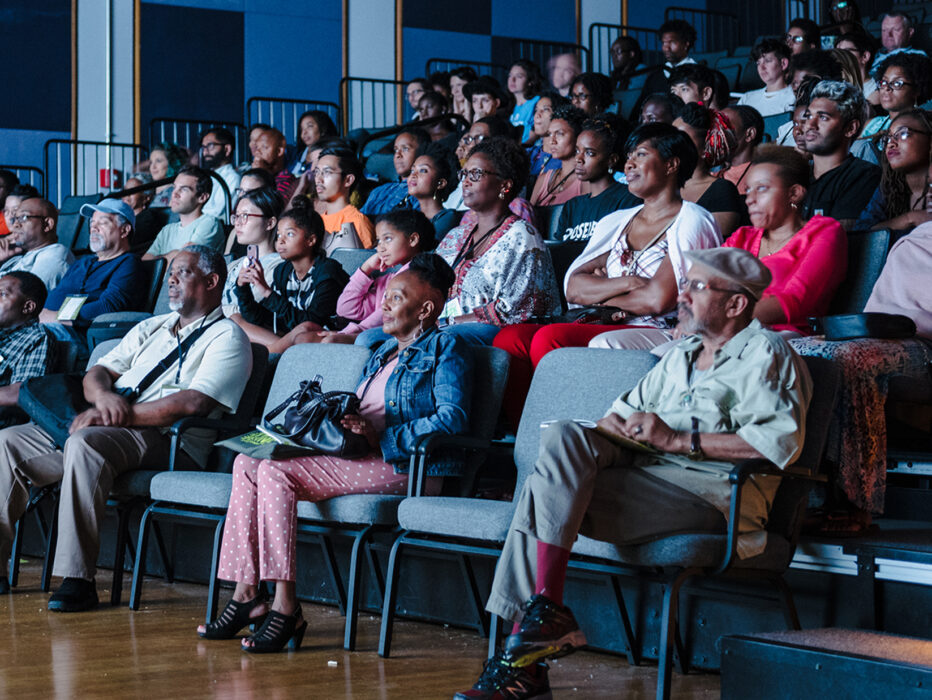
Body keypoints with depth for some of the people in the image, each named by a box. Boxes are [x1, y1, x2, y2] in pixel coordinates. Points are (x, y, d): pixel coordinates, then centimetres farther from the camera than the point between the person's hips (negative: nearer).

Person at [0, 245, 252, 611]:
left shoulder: (226, 337, 2)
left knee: (85, 443, -37)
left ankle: (77, 579, -37)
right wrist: (103, 395, -8)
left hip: (165, 441, -8)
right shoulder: (151, 328, 27)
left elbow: (194, 403, -14)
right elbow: (97, 372, 18)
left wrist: (122, 414, -17)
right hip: (108, 428, 8)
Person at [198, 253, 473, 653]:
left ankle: (285, 609, -27)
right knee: (247, 463, -8)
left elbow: (453, 419, -15)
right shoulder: (383, 351, 27)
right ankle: (246, 594, -13)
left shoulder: (445, 350, 0)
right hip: (357, 457, 9)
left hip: (403, 467, -9)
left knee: (276, 472, -25)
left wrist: (383, 438, -20)